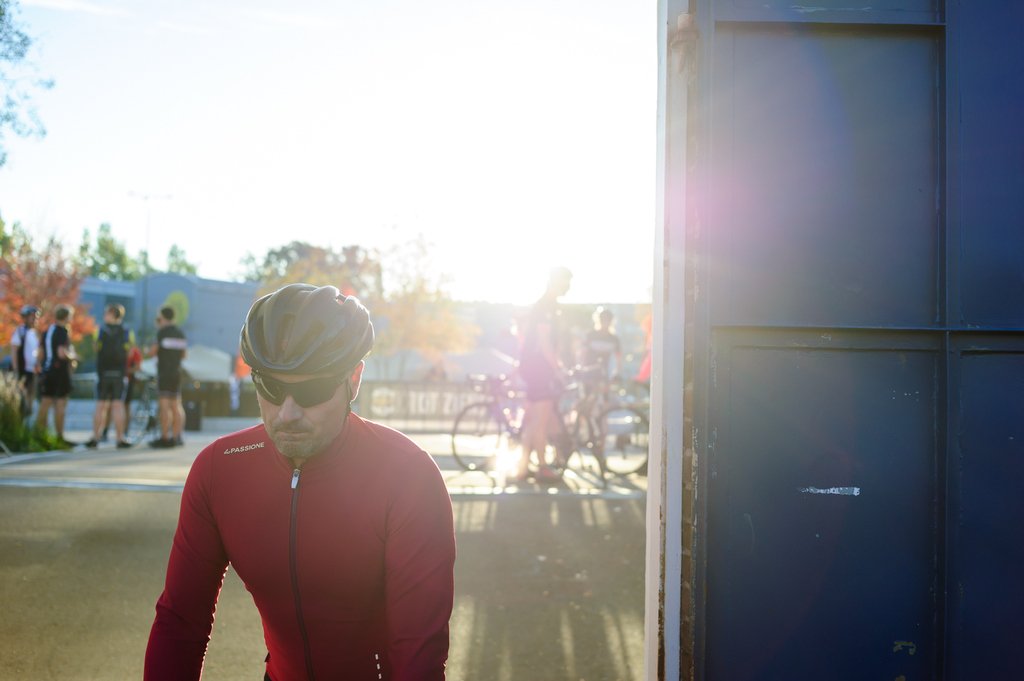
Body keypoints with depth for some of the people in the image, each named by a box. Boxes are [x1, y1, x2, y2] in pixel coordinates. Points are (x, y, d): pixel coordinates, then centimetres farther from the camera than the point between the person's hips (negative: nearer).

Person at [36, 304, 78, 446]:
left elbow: (42, 353, 18)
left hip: (47, 370, 8)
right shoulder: (62, 332, -13)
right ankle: (59, 437, -1)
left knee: (45, 404, 9)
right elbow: (62, 353, -22)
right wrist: (73, 357, -5)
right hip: (60, 371, -8)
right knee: (60, 405, -3)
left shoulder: (47, 331, 13)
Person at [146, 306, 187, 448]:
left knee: (164, 406, -7)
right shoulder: (181, 333, 11)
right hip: (177, 372, 6)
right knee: (175, 406, 9)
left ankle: (164, 438, -8)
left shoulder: (161, 332, -9)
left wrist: (147, 352, 11)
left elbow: (153, 351, -11)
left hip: (164, 372, -6)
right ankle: (175, 437, 10)